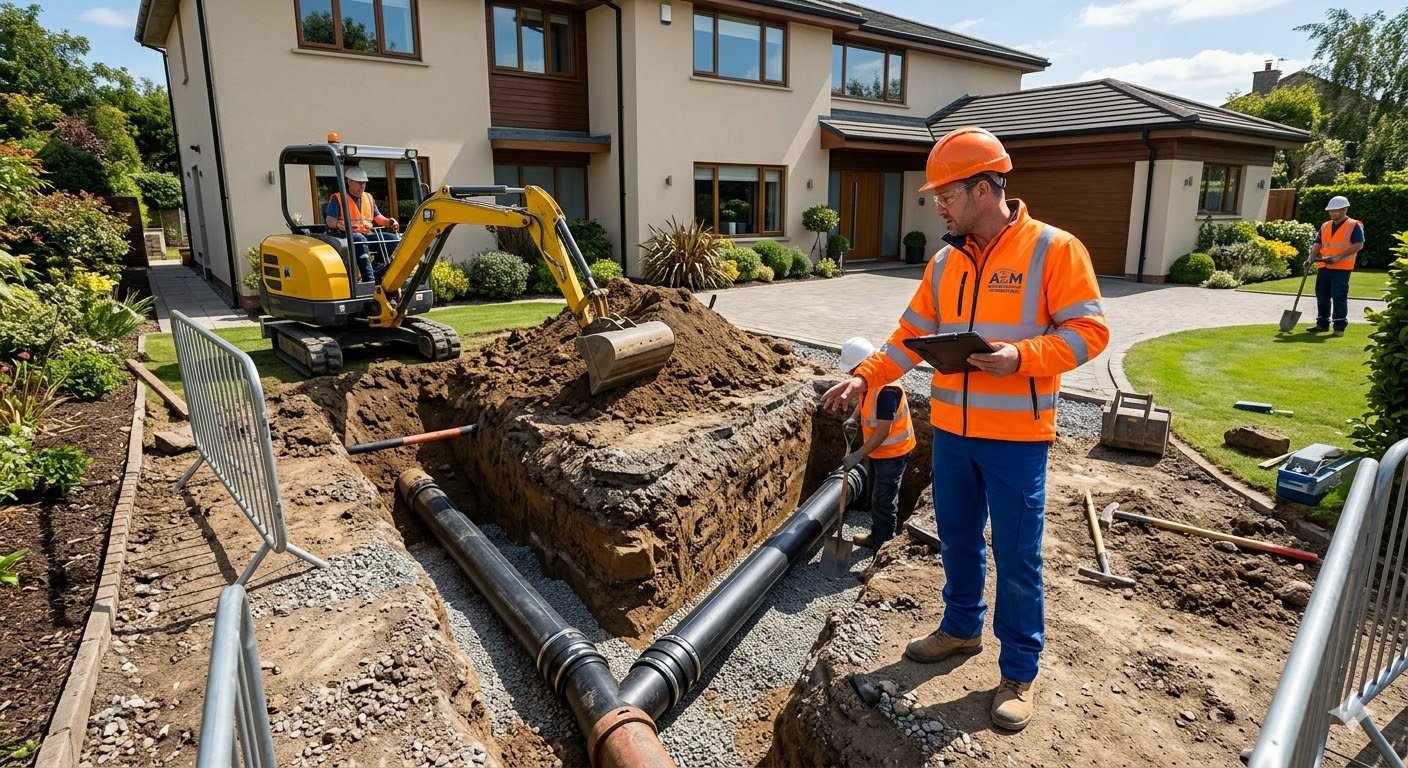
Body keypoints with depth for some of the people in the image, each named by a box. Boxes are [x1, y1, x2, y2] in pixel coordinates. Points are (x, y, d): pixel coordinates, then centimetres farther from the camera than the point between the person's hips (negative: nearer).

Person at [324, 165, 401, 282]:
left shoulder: (369, 197, 23)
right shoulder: (337, 198, 4)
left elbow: (377, 217, 25)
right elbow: (330, 221, -5)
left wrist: (389, 222, 3)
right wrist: (341, 225, -29)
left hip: (368, 234, 6)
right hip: (347, 236, -6)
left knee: (392, 238, -17)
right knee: (360, 239, -40)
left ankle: (376, 271, -22)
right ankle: (369, 279, -48)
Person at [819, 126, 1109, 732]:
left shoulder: (1052, 249, -9)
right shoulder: (945, 261, 8)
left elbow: (1088, 330, -11)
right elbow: (912, 334, 10)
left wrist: (1021, 356, -25)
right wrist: (865, 377, -2)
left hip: (1016, 436, -5)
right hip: (951, 431, 6)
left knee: (1016, 557, 5)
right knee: (958, 540, 18)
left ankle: (1019, 672, 22)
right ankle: (961, 628, 40)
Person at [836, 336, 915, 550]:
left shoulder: (886, 390, -32)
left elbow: (883, 432, -30)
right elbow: (863, 402, 19)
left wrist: (858, 455, -27)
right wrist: (853, 418, 1)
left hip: (892, 452, -10)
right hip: (878, 450, 10)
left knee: (883, 501, 1)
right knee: (876, 497, 22)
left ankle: (882, 544, 16)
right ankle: (877, 536, 37)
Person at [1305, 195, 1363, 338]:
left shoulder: (1354, 226, -2)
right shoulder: (1325, 226, 15)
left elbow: (1359, 245, -10)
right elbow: (1317, 244, 13)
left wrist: (1338, 257, -18)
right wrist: (1311, 259, -4)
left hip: (1342, 268, -6)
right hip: (1323, 267, 6)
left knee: (1339, 297, -4)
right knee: (1322, 297, 8)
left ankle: (1339, 327, 2)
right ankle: (1322, 324, 18)